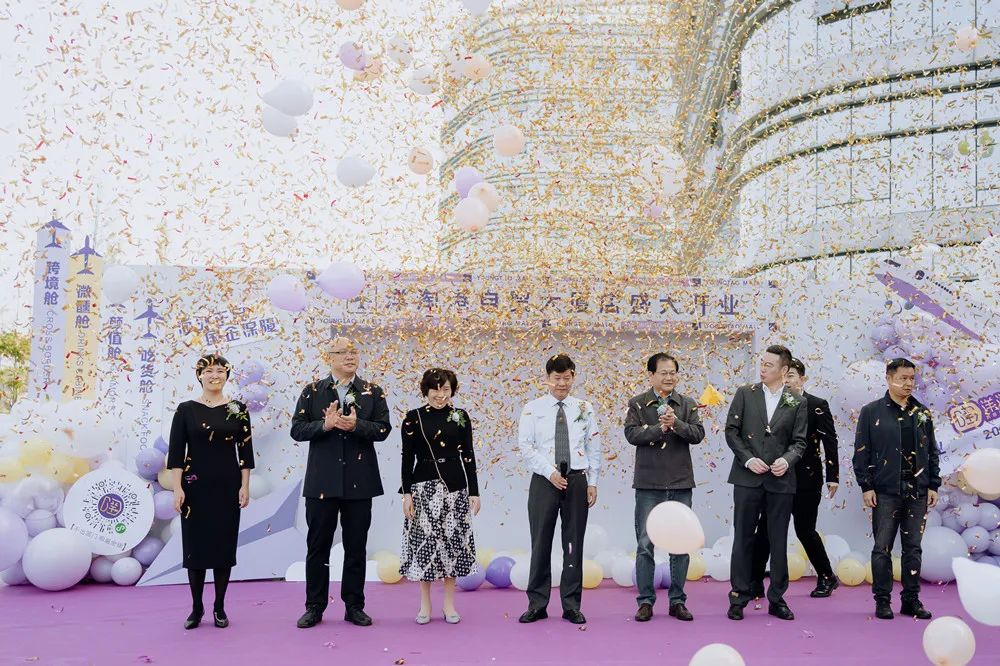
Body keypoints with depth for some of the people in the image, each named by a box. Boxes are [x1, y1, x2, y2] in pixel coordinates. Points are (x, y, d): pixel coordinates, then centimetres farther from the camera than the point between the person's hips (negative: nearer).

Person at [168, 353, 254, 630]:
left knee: (224, 544, 4)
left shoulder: (238, 409, 3)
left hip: (227, 486, 1)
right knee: (195, 544, 4)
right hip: (196, 486, -1)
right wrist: (177, 488, -9)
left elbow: (245, 451, 4)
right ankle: (196, 607, 17)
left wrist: (245, 486, -2)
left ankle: (220, 607, 16)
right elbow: (175, 452, -2)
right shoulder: (186, 409, 0)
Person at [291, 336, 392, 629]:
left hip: (359, 481, 1)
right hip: (322, 481, 0)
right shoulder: (312, 392, 5)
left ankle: (354, 606, 18)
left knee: (356, 547, 7)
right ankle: (315, 607, 17)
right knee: (318, 546, 6)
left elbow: (383, 429, -3)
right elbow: (297, 430, -2)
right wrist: (325, 425, -18)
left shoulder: (373, 392, 6)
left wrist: (356, 425, -20)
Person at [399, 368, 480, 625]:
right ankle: (425, 605, 16)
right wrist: (407, 493, -6)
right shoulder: (413, 418, 0)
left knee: (453, 540, 5)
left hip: (455, 486, 1)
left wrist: (474, 491, 2)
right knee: (425, 540, 2)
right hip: (424, 486, -1)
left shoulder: (461, 417, 4)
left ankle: (449, 604, 17)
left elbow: (468, 456, 5)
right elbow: (407, 458, 0)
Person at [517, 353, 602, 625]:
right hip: (544, 481, -2)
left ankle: (572, 605, 15)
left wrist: (592, 483, 2)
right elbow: (526, 446, -4)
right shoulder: (533, 409, 1)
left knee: (574, 543, 6)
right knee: (540, 543, 2)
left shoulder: (585, 409, 7)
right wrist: (550, 473, -12)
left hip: (577, 480, 2)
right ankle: (537, 605, 11)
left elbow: (594, 448, 8)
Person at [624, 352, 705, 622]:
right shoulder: (637, 404, 3)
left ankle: (677, 601, 17)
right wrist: (660, 428, -18)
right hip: (648, 484, -2)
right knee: (645, 544, 1)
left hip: (681, 483, 2)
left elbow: (698, 434, -4)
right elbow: (631, 434, -10)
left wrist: (675, 424, -19)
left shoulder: (688, 405, 8)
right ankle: (646, 601, 11)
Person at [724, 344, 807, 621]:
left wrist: (787, 460, -15)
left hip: (780, 481, 1)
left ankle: (777, 599, 17)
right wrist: (748, 459, -9)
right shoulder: (745, 394, 5)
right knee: (743, 539, 4)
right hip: (748, 477, 0)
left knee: (778, 542, 6)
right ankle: (738, 598, 11)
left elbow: (799, 441, 5)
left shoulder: (797, 403, 6)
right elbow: (731, 430, 2)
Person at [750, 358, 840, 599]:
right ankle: (755, 582, 6)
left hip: (806, 479, -3)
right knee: (765, 529, 0)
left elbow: (830, 441, -4)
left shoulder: (817, 405, -3)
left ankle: (827, 577, 25)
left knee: (805, 530, 3)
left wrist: (832, 476, -8)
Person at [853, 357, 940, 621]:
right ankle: (882, 601, 9)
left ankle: (911, 600, 17)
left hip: (917, 492, 4)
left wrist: (933, 485, 7)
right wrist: (866, 486, -7)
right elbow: (861, 452, -2)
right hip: (886, 492, -3)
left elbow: (932, 452, 14)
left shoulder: (922, 413, 11)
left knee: (913, 548, 8)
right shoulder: (871, 412, -1)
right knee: (883, 548, 1)